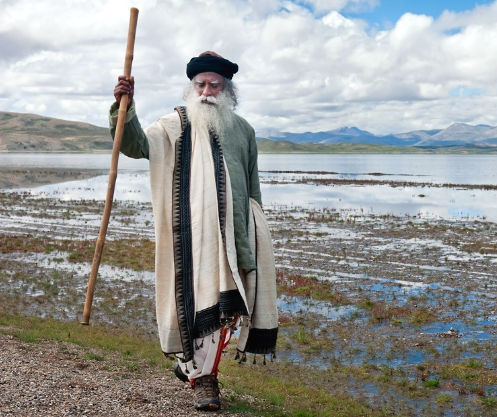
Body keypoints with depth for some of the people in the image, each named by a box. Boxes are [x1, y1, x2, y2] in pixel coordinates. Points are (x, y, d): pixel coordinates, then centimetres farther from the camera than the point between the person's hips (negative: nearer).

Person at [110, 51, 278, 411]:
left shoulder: (243, 130, 15)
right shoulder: (175, 125, 5)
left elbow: (253, 187, 19)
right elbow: (135, 145, -9)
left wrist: (258, 231, 19)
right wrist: (125, 108, -25)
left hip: (233, 233, 3)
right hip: (191, 234, -3)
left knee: (227, 301, 5)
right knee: (198, 299, -4)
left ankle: (192, 363, 26)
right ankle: (202, 377, 10)